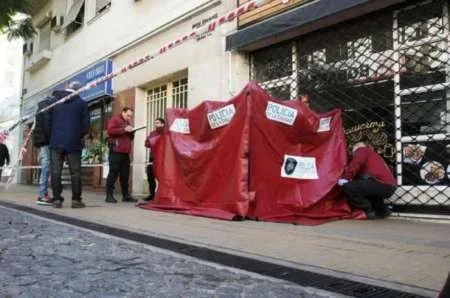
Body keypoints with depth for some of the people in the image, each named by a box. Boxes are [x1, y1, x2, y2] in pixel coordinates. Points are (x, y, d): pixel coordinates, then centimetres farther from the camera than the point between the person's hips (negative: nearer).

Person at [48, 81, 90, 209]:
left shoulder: (54, 101, 9)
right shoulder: (81, 103, 1)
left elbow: (48, 119, 7)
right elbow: (86, 123, -2)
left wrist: (53, 135, 16)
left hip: (56, 142, 2)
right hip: (73, 142, -2)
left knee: (56, 171, 4)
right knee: (75, 172, 1)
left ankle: (57, 199, 1)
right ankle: (76, 200, 0)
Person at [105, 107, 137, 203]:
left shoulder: (128, 122, 26)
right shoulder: (115, 119, 2)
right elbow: (110, 131, -15)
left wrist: (131, 132, 7)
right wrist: (124, 129, -17)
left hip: (125, 152, 8)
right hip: (116, 151, -8)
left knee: (125, 175, 7)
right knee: (113, 173, -7)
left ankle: (126, 195, 10)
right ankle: (109, 195, -4)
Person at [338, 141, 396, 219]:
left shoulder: (362, 150, 9)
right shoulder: (374, 154, 33)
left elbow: (355, 164, -12)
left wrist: (345, 178, -11)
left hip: (382, 184, -9)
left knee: (348, 186, -15)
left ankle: (370, 212, -6)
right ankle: (383, 210, 21)